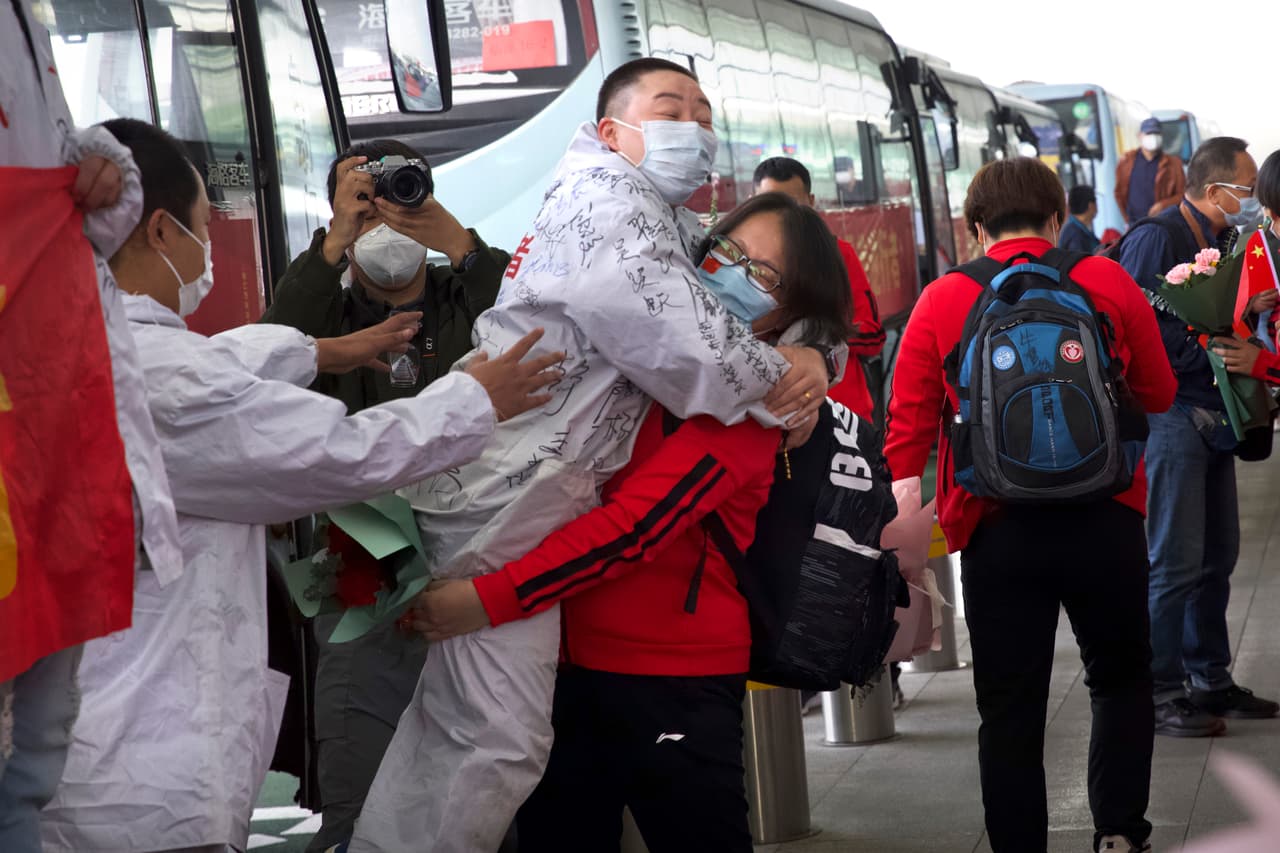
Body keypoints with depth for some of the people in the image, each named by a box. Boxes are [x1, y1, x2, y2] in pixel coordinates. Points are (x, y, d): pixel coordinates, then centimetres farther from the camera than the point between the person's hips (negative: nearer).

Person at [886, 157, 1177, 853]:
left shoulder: (941, 302, -1)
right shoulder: (1107, 282, 0)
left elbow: (908, 424, -6)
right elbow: (1158, 394, 9)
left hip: (997, 529, -1)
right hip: (1106, 519, 1)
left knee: (1009, 706, 7)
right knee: (1120, 677, 20)